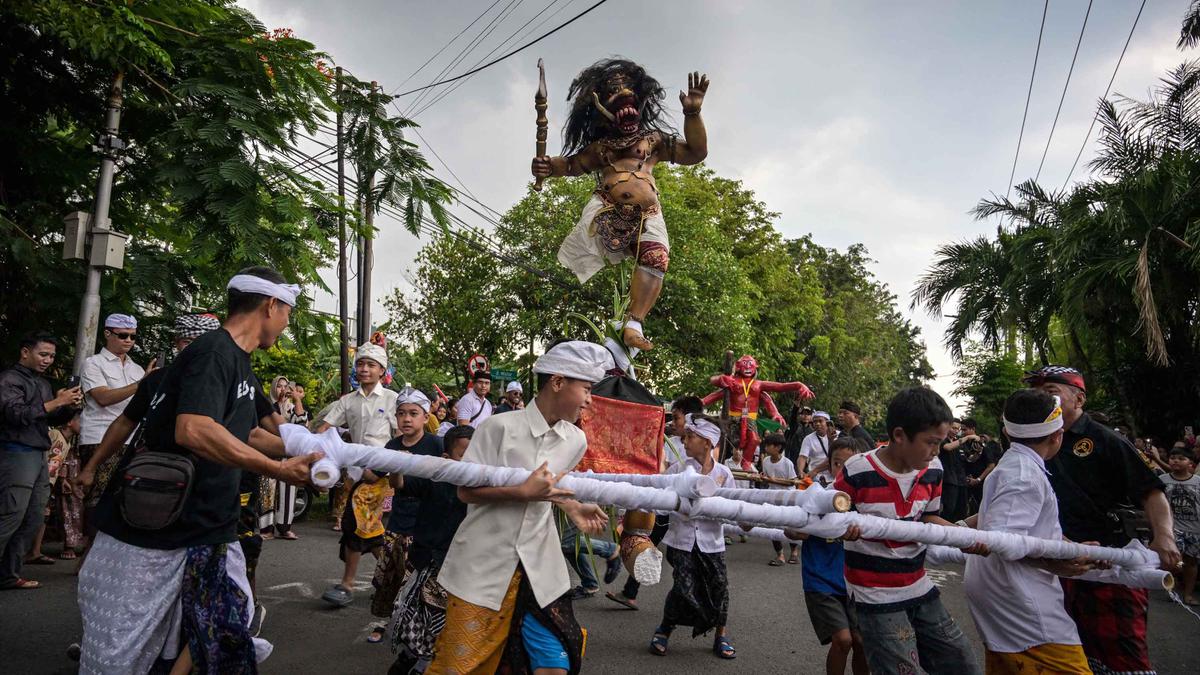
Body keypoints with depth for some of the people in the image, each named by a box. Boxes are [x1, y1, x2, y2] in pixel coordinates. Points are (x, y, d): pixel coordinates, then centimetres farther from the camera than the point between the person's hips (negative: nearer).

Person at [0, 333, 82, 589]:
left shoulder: (42, 383, 19)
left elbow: (53, 419, 22)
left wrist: (69, 406, 2)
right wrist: (56, 402, -17)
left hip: (39, 455, 8)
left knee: (34, 519, 7)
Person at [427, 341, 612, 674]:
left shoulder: (576, 440, 1)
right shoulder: (500, 427, -15)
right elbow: (467, 492, -12)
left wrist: (573, 508, -1)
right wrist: (525, 492, -23)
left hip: (539, 568, 4)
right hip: (484, 566, -4)